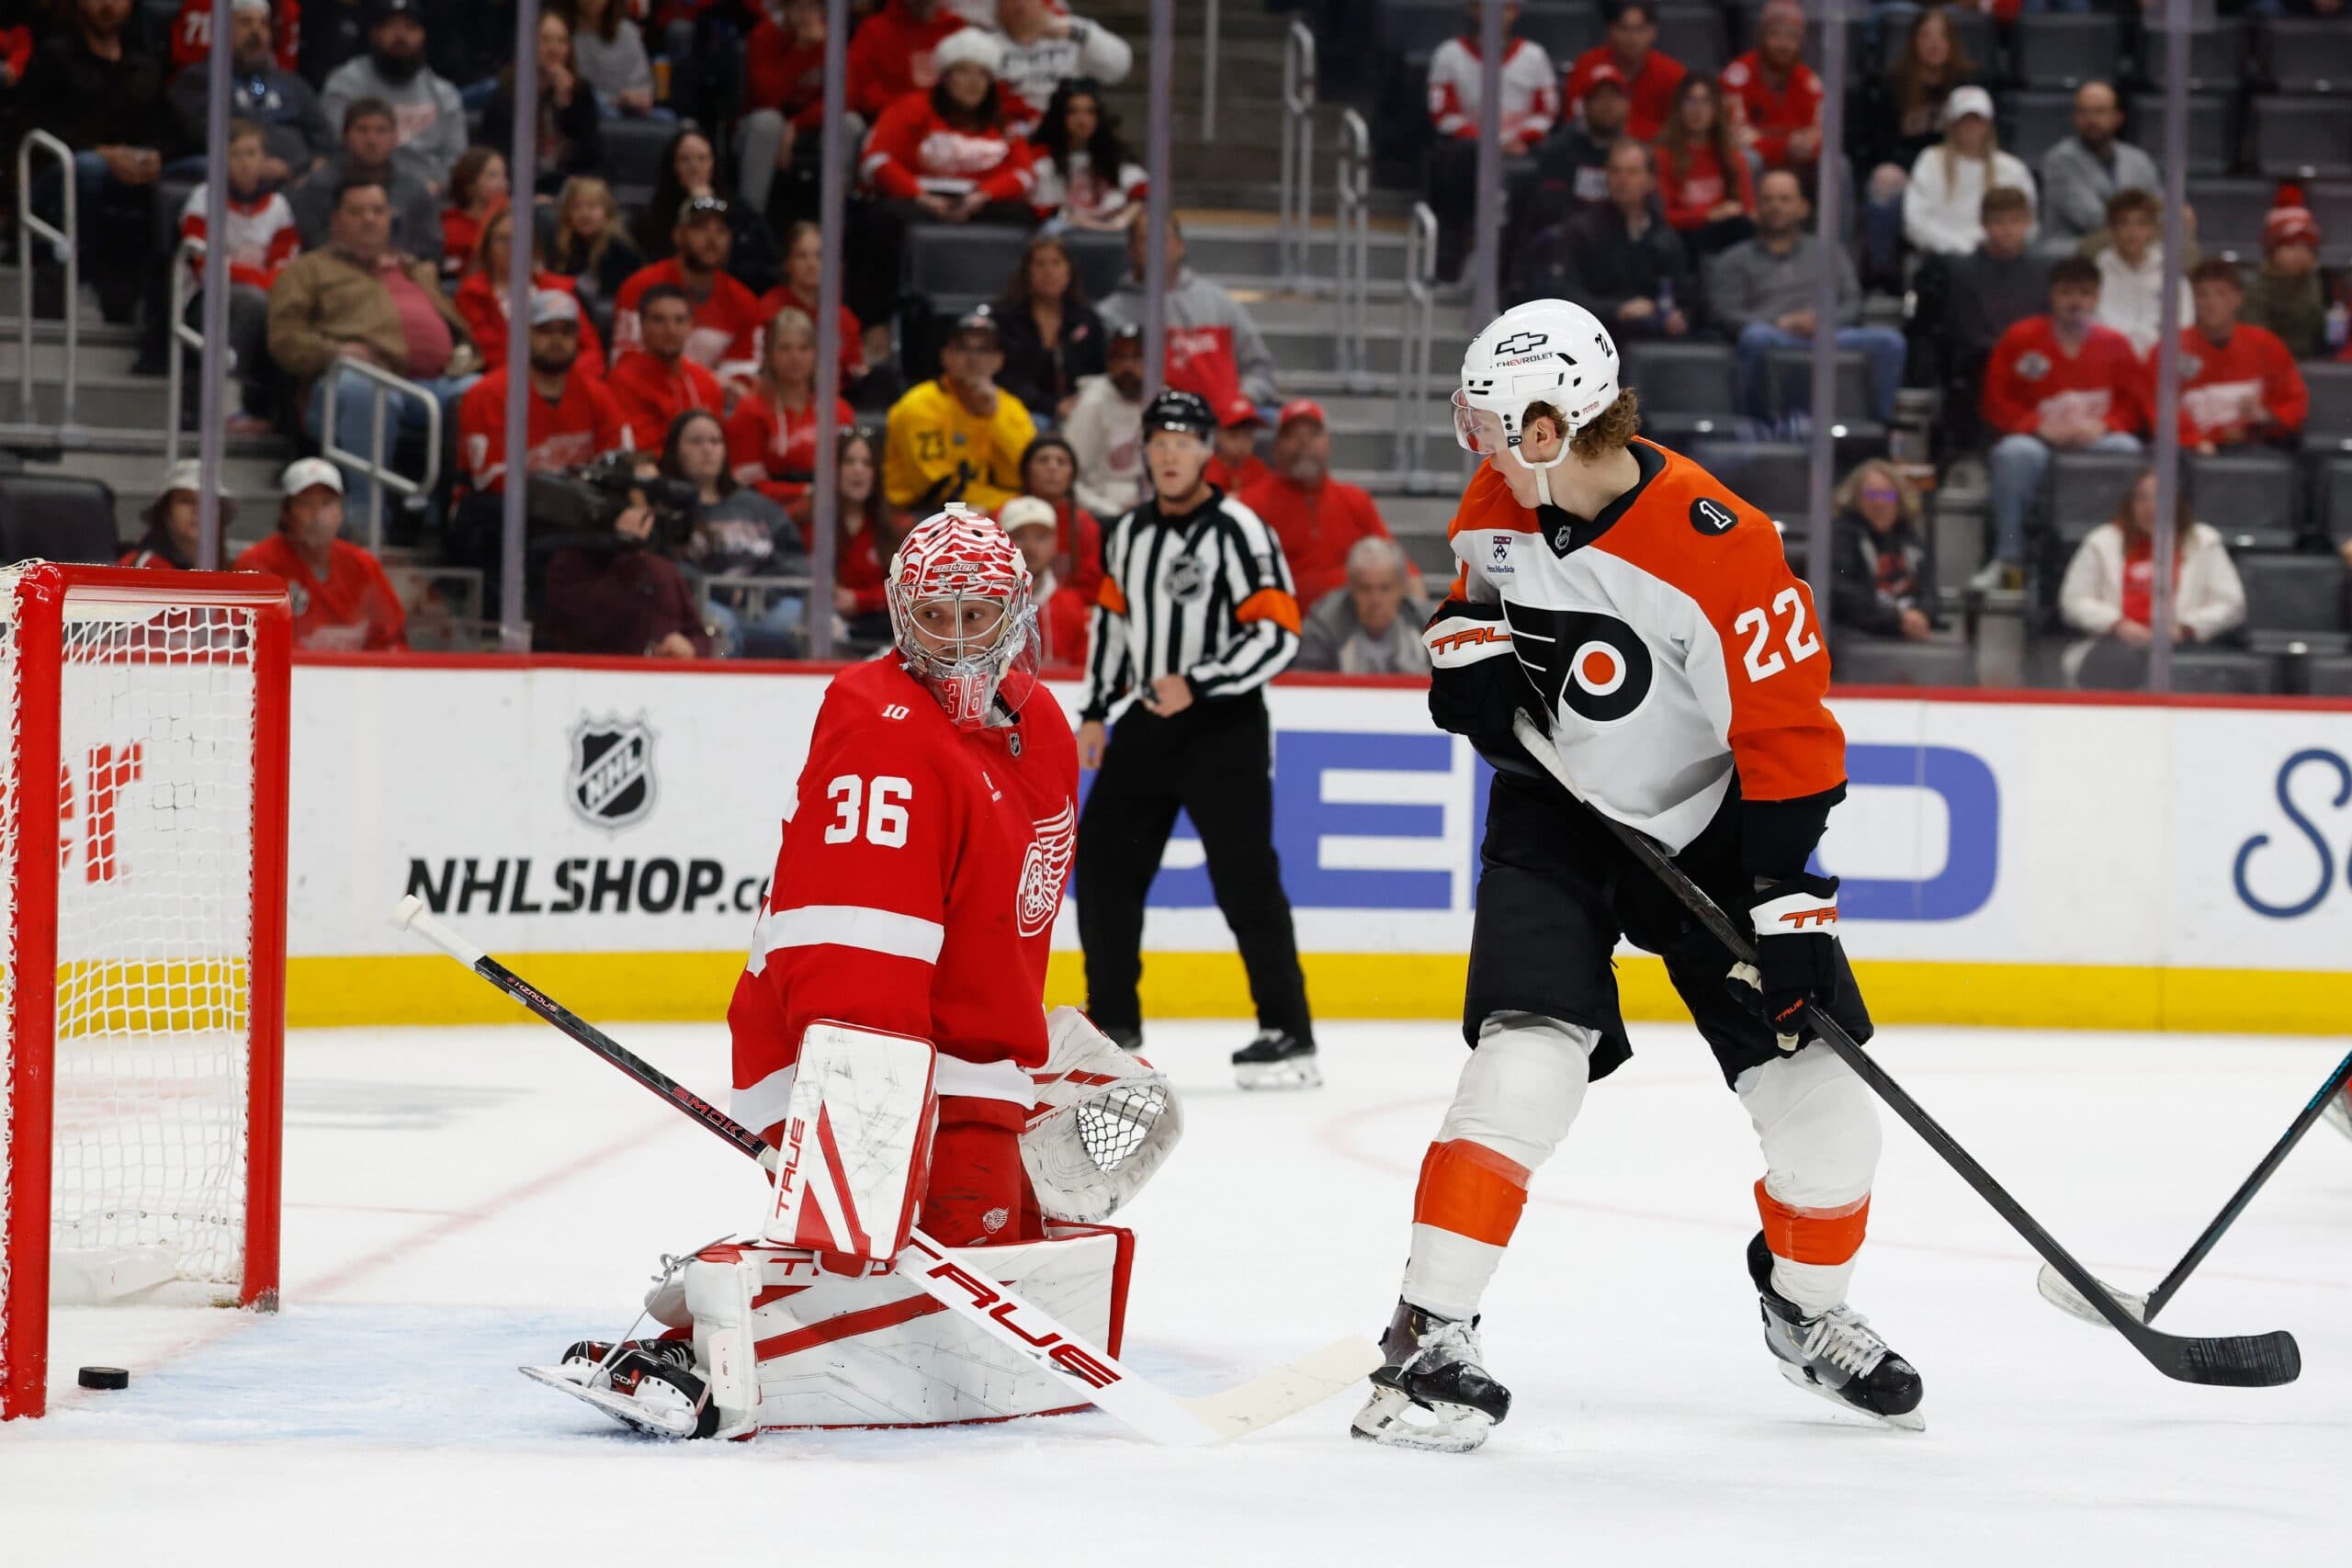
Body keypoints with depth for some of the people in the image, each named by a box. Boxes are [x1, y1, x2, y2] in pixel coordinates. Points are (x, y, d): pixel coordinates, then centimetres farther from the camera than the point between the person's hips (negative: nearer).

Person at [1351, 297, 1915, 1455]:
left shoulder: (1716, 546, -27)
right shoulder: (1503, 502, -9)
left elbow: (1787, 736, -22)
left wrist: (1789, 906, -25)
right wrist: (1468, 648, -7)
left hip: (1706, 827, -2)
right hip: (1555, 816, 2)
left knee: (1820, 1103, -2)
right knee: (1525, 1060, -20)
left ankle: (1806, 1306, 27)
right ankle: (1430, 1338, -16)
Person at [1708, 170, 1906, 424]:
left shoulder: (1830, 253, 30)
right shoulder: (1734, 261, 23)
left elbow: (1853, 306, 18)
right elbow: (1726, 314, 7)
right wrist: (1779, 323, -11)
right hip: (1775, 339, -2)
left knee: (1889, 341, -26)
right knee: (1756, 336, -41)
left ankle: (1882, 421, -25)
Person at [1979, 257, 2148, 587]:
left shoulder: (2115, 345, 8)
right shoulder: (2020, 339, 3)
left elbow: (2136, 406, 7)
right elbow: (1995, 404, 1)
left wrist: (2101, 426, -13)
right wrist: (2041, 426, -13)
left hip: (2097, 439, 1)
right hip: (2037, 437, -1)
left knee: (2127, 449, -31)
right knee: (2017, 454, -36)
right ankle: (2008, 558, -29)